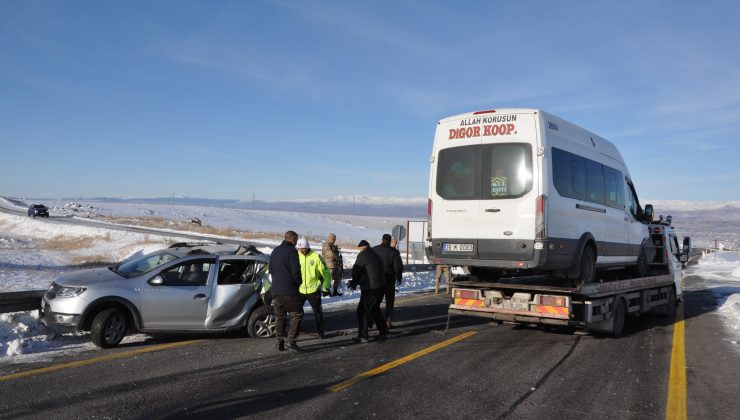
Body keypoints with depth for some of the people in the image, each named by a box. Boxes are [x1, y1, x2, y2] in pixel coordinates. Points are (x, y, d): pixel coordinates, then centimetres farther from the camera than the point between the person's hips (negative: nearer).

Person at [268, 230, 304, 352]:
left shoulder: (275, 251, 15)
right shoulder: (291, 251, -10)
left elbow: (271, 269, 20)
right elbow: (296, 270, -15)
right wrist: (298, 282, 2)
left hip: (276, 290, 7)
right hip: (289, 290, -7)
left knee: (280, 317, 14)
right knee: (297, 314, 2)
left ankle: (280, 343, 13)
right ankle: (291, 341, -6)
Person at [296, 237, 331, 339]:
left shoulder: (316, 257, -7)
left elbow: (325, 273, -1)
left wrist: (326, 288, 0)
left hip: (313, 289, -1)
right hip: (299, 290, 2)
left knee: (318, 312, 9)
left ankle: (321, 332, 25)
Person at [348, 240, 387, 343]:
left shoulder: (362, 255, -8)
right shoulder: (375, 256, 18)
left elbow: (356, 271, -7)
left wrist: (355, 281, 15)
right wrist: (356, 282, 16)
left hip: (370, 289, -9)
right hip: (380, 287, 9)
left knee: (363, 311, -2)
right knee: (375, 310, 20)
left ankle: (363, 336, -1)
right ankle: (383, 332, 25)